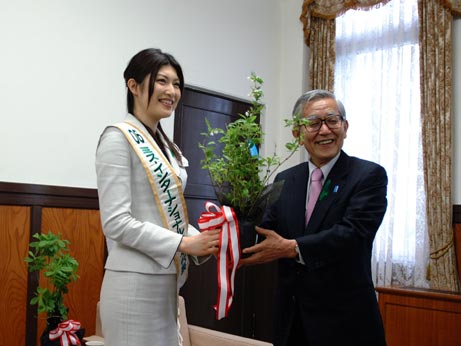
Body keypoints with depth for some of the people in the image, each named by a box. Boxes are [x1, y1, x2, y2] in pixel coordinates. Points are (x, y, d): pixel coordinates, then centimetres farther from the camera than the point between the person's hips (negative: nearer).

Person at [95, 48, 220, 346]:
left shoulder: (165, 145, 12)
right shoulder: (119, 138, -11)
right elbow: (116, 222, -18)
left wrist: (203, 241, -1)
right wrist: (184, 244, -17)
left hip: (166, 281, 8)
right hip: (135, 283, -8)